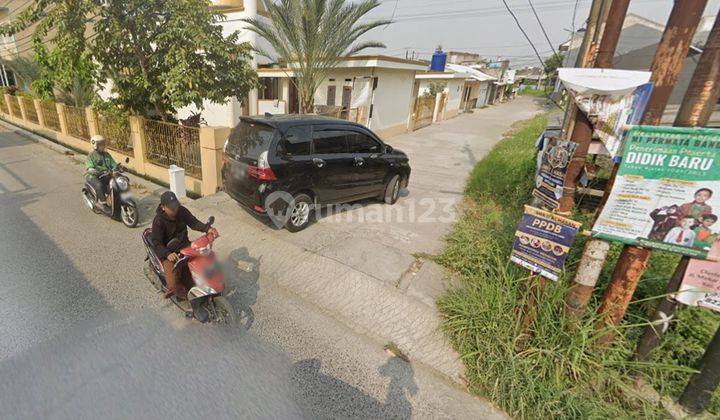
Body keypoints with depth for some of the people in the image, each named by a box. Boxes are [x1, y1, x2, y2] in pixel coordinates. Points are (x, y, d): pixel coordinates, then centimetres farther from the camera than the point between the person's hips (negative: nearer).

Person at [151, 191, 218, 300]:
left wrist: (207, 229, -24)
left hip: (184, 245, 5)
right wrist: (167, 254, -38)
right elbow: (157, 243, -20)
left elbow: (193, 222, -4)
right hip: (168, 252, -5)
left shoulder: (182, 211, -7)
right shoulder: (158, 221, -19)